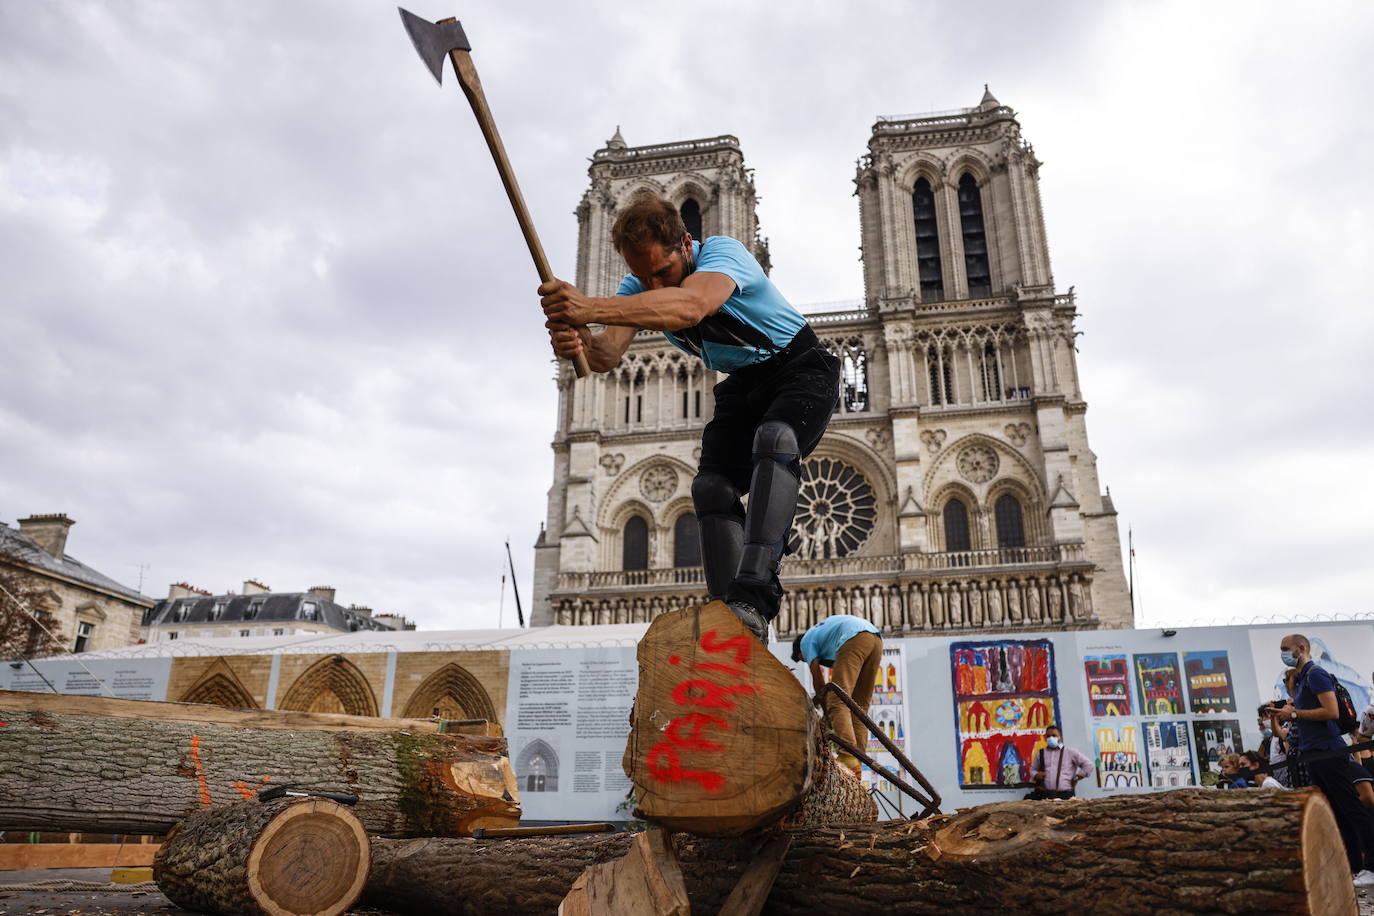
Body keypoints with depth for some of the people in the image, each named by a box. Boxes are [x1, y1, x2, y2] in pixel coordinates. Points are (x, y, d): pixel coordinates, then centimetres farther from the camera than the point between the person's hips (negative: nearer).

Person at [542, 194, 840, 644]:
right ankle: (733, 622, -12)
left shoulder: (722, 251, -29)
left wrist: (592, 307, -65)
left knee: (774, 440, -36)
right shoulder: (638, 288, -8)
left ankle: (753, 598, -47)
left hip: (802, 368, -6)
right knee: (712, 485, -14)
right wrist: (579, 342, -52)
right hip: (742, 386, 6)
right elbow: (609, 353, -26)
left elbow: (691, 306, -52)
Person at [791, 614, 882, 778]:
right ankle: (856, 764, 2)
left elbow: (817, 678, 13)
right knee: (859, 706, 9)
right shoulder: (823, 631, 39)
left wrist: (826, 710, 21)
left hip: (854, 638, -8)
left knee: (838, 701, -13)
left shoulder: (806, 641, 20)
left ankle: (848, 757, -30)